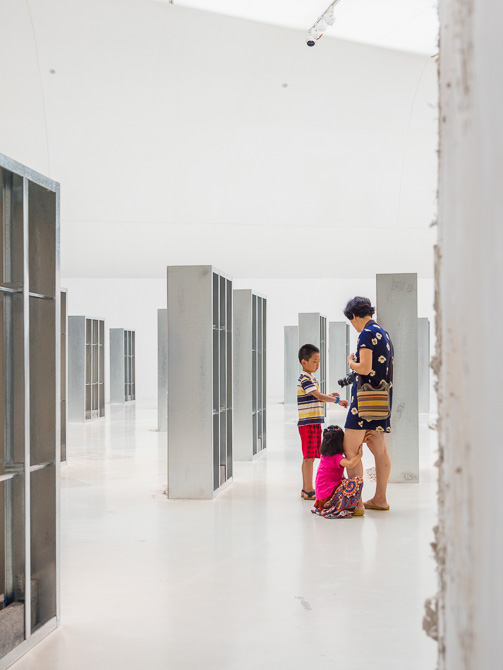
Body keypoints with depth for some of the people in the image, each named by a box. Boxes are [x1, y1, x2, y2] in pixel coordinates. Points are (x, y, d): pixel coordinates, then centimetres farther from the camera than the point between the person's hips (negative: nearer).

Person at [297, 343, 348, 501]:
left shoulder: (311, 378, 18)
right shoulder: (305, 379, -14)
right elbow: (318, 396, -24)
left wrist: (328, 396, 12)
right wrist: (337, 400, -25)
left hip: (314, 423, 10)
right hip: (308, 423, -10)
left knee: (309, 457, 13)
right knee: (309, 457, -7)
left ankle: (306, 489, 19)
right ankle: (309, 491, -3)